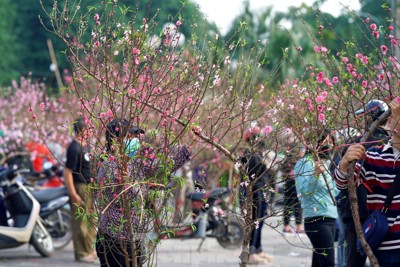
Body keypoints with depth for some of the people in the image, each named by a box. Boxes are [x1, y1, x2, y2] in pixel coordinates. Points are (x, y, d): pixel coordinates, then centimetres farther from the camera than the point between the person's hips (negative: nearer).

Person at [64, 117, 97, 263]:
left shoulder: (84, 146, 11)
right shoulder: (75, 148, -18)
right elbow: (67, 172, -21)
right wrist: (73, 194, -23)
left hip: (88, 187, 10)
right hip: (80, 187, -10)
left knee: (91, 221, 16)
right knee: (80, 222, -2)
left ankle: (89, 250, 26)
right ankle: (81, 253, 6)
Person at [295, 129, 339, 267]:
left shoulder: (327, 163, 15)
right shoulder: (304, 163, -8)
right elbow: (303, 192, -17)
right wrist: (315, 174, -29)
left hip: (331, 218, 8)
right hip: (317, 220, -8)